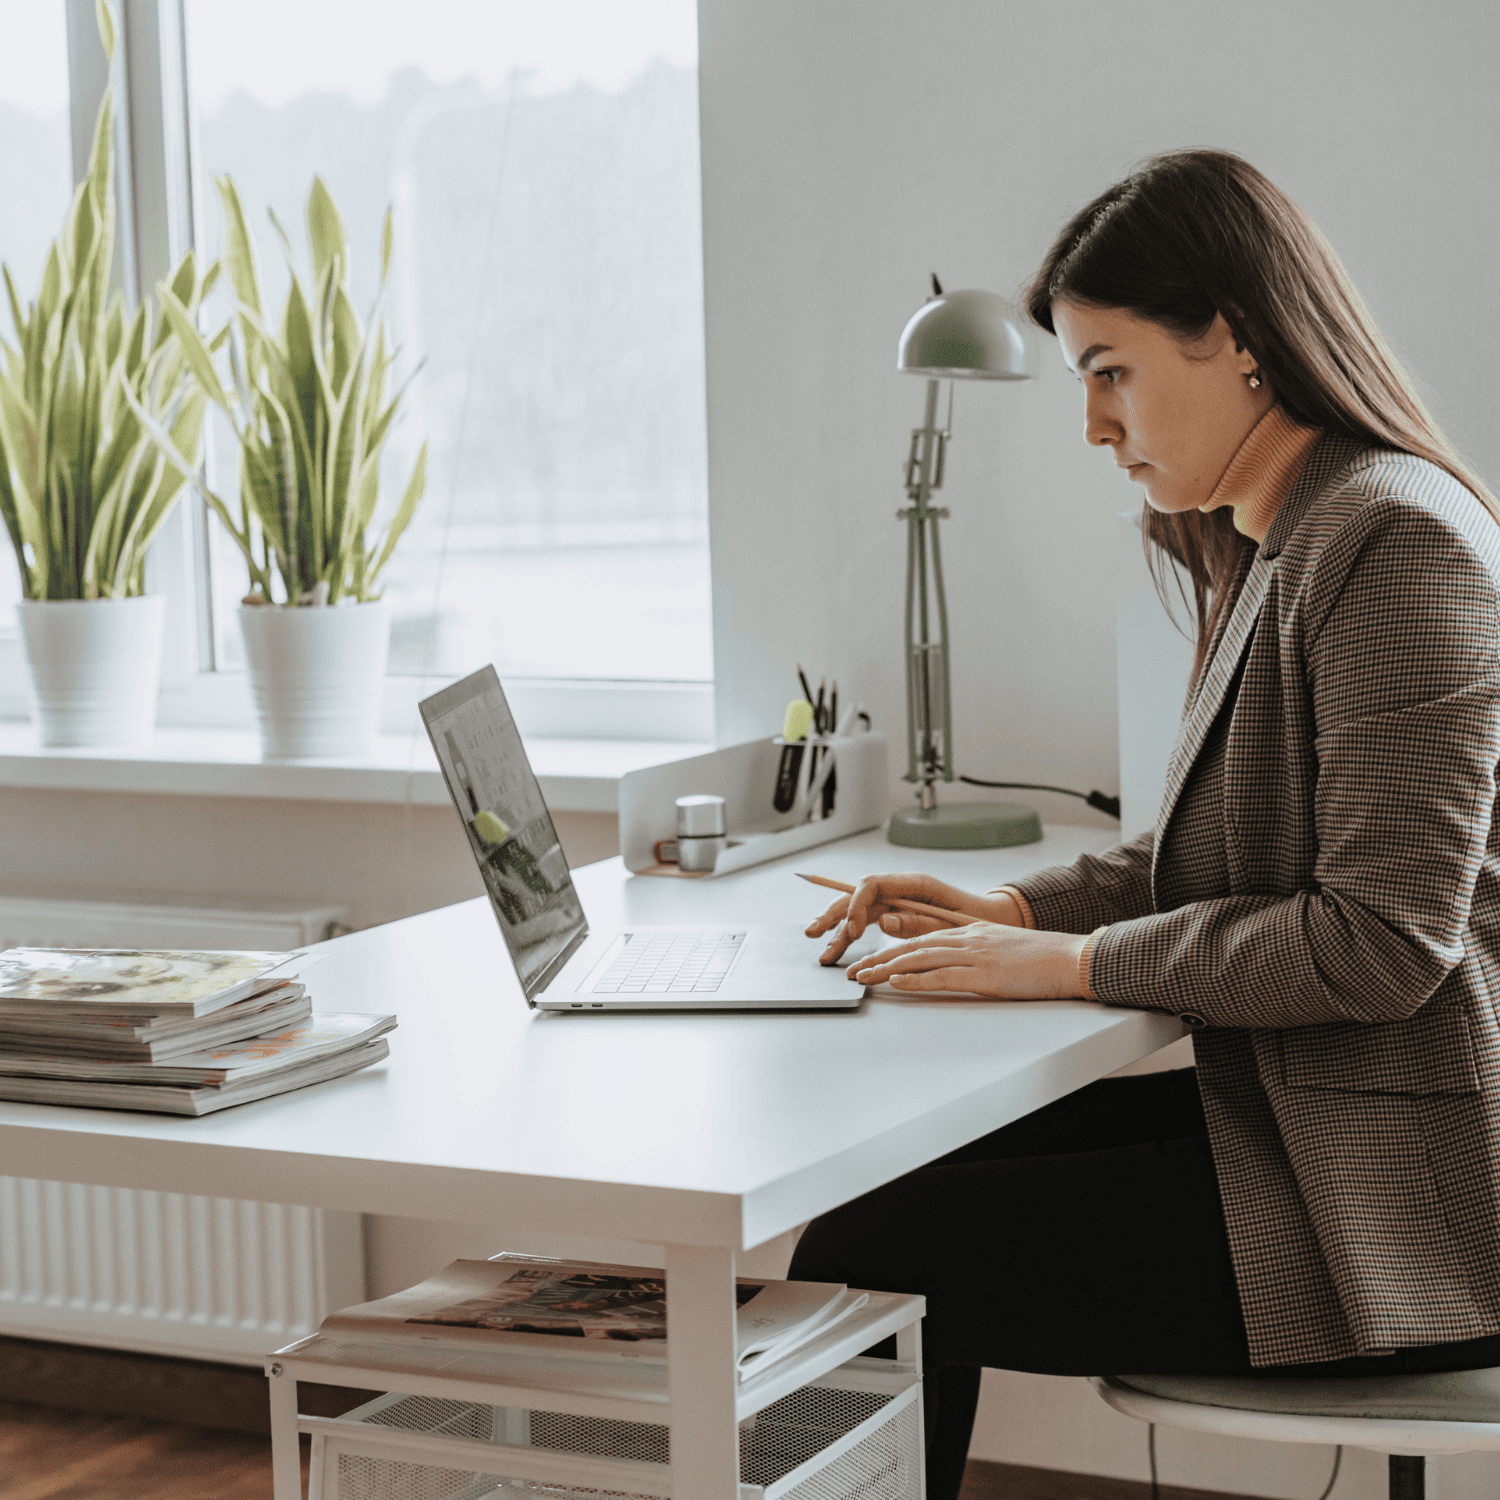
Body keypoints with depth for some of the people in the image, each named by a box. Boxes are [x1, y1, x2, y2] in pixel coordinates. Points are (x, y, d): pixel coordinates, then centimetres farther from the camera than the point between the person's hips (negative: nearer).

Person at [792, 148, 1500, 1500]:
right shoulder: (1272, 553, 15)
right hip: (1287, 1113, 10)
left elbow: (1381, 940, -21)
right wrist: (1019, 911, 6)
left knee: (860, 1265, -15)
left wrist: (1075, 963, -16)